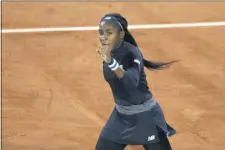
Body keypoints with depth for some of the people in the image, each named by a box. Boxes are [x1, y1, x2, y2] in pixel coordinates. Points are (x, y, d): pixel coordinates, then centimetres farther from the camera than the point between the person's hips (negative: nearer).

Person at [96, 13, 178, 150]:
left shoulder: (131, 53, -22)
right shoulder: (108, 52, -2)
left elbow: (133, 82, -44)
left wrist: (110, 62, -55)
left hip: (145, 116, -7)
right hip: (121, 115, 7)